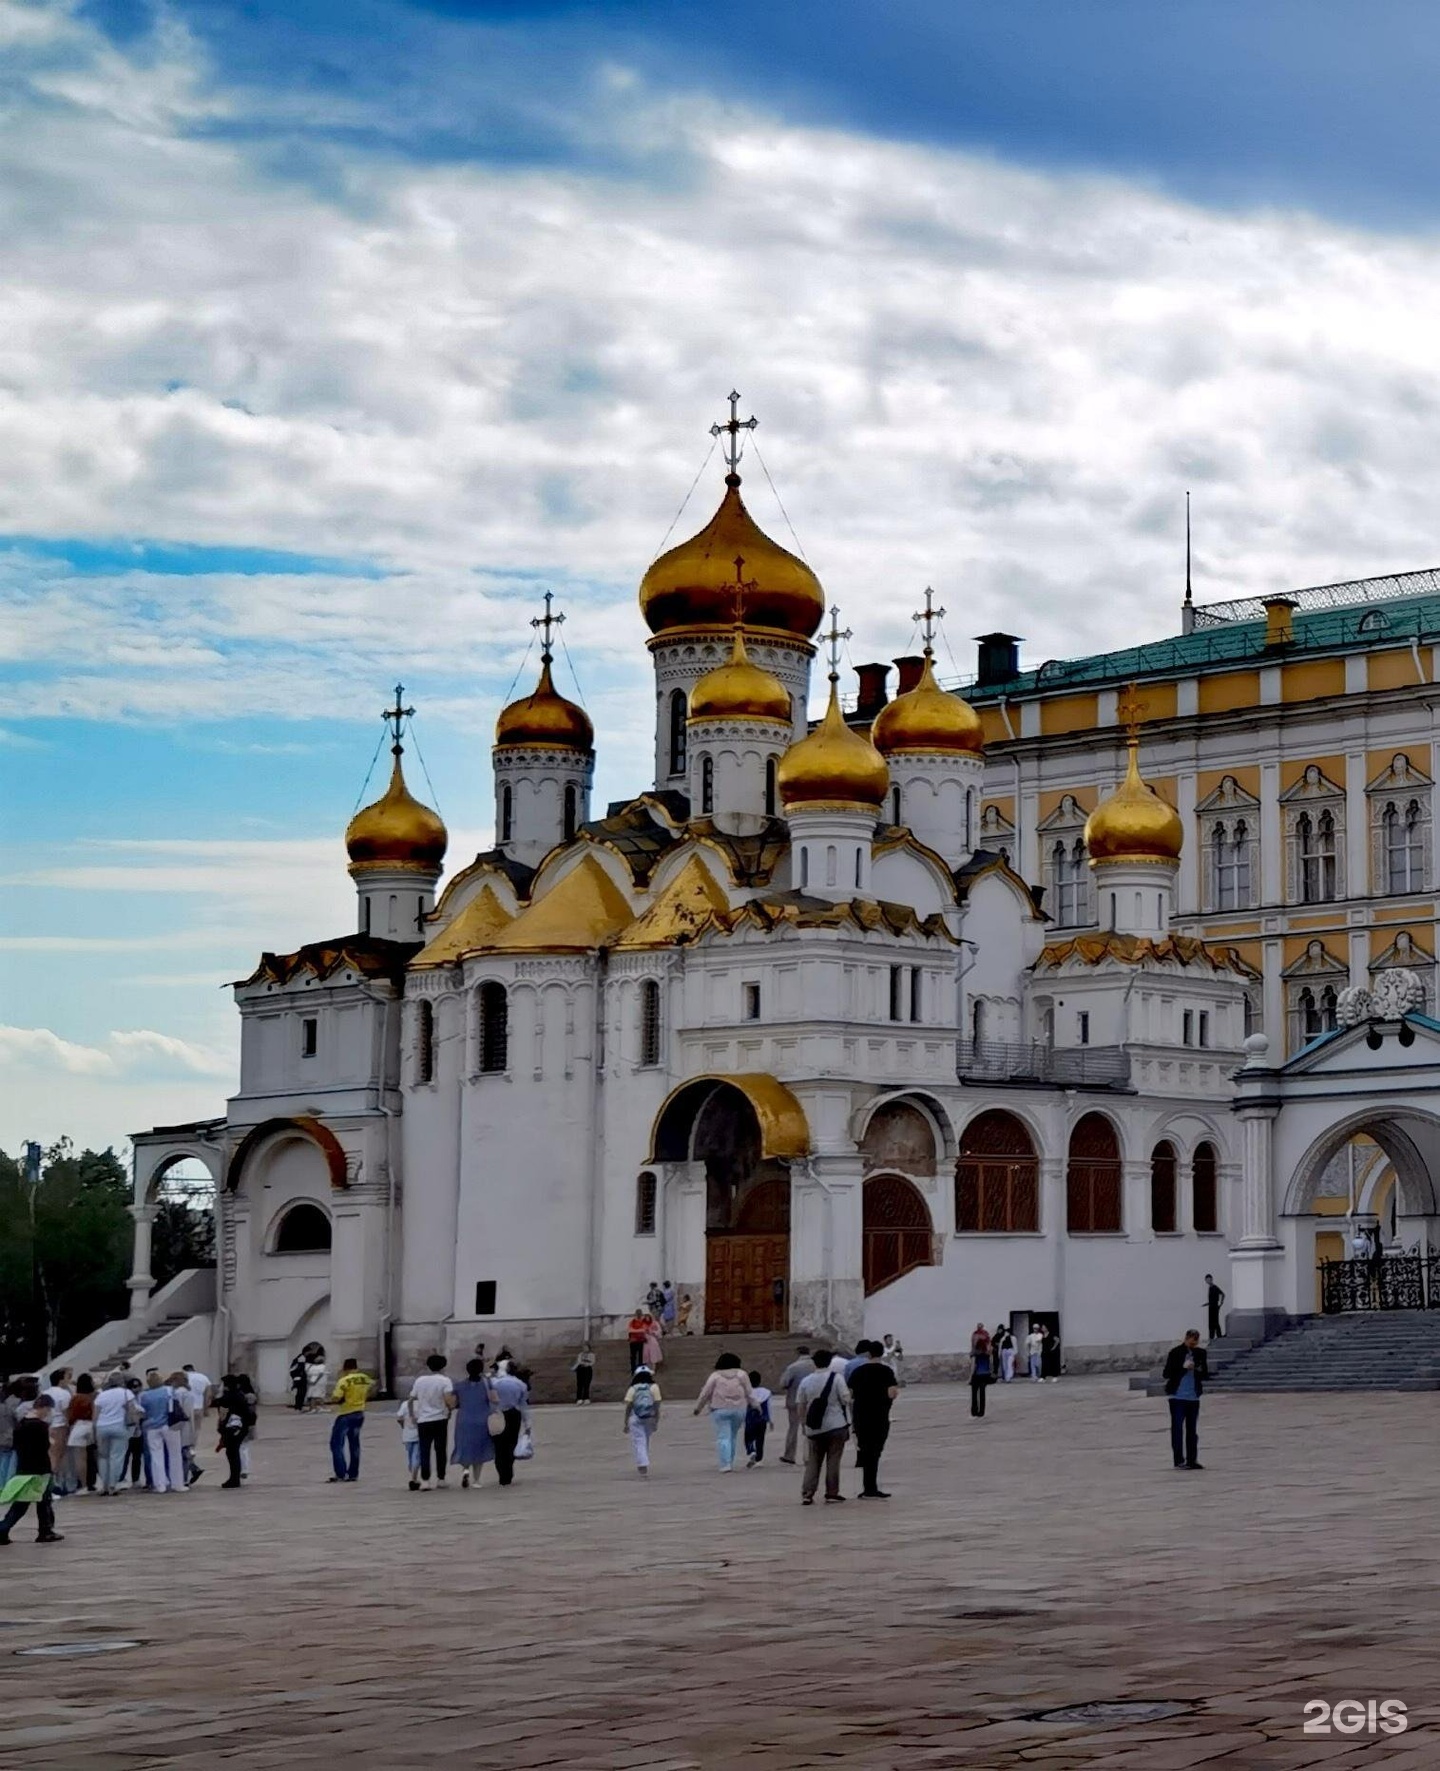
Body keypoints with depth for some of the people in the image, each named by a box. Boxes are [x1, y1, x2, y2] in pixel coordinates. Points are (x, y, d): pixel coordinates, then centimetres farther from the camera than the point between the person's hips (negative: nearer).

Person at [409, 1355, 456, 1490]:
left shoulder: (419, 1380, 5)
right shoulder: (444, 1381, -6)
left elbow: (411, 1400, 9)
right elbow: (448, 1400, -19)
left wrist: (413, 1415, 20)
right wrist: (451, 1409, 0)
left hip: (423, 1420, 2)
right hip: (440, 1419, -2)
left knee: (425, 1451, 3)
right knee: (440, 1450, 9)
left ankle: (425, 1480, -5)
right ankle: (441, 1479, 12)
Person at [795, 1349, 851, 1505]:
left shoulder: (806, 1382, 2)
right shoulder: (836, 1378, -7)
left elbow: (801, 1406, 6)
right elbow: (846, 1399, -10)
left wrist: (804, 1422, 19)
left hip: (814, 1428, 2)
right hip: (836, 1426, -2)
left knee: (812, 1462, 7)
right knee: (833, 1460, 5)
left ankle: (807, 1494, -1)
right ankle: (832, 1493, 5)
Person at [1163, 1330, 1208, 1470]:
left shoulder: (1200, 1354, 5)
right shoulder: (1175, 1353, -6)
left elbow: (1205, 1375, 11)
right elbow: (1167, 1373, -8)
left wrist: (1201, 1370, -12)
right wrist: (1183, 1367, -18)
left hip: (1194, 1396, 4)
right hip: (1178, 1396, -4)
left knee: (1192, 1430, 8)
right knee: (1177, 1428, -3)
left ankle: (1192, 1460, 13)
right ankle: (1179, 1461, -1)